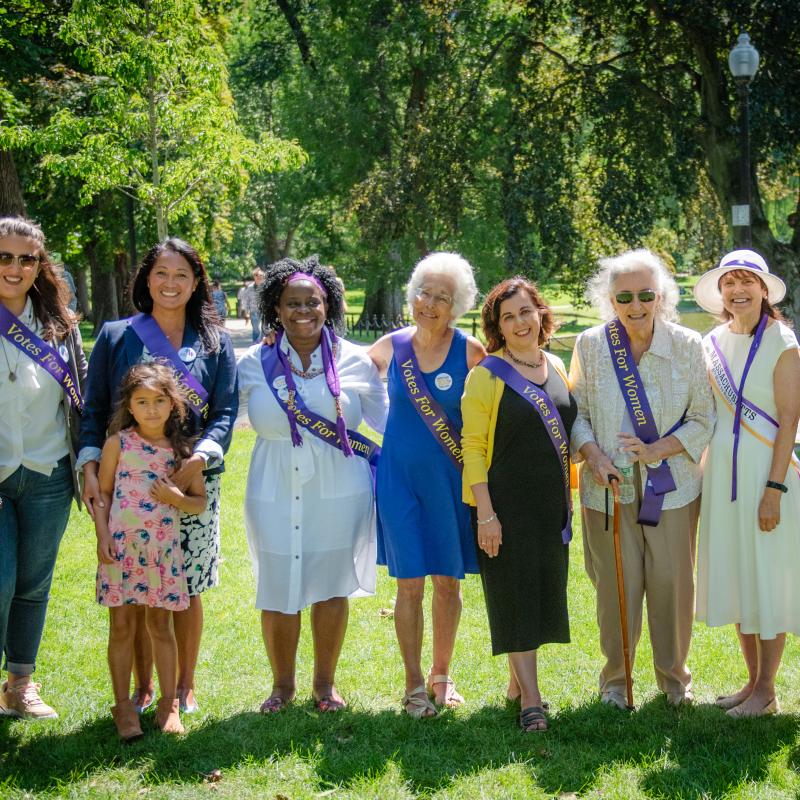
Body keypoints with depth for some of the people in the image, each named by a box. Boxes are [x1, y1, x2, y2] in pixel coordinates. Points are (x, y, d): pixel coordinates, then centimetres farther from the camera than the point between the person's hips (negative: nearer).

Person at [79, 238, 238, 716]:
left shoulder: (214, 343, 7)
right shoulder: (116, 337, 6)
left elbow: (226, 411, 1)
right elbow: (94, 408, 5)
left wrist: (199, 459, -16)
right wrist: (90, 467, -9)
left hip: (194, 481, 0)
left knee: (187, 590, 5)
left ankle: (185, 686, 21)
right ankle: (143, 687, 18)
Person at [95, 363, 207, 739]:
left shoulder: (182, 449, 3)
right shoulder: (118, 443, -2)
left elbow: (200, 502, 7)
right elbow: (103, 493, 1)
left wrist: (177, 498, -13)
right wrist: (102, 538, -7)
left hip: (163, 548, 2)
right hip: (121, 546, -1)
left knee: (160, 624, 10)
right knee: (122, 625, 4)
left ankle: (168, 703, 18)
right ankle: (123, 706, 14)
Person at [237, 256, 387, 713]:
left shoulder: (354, 361, 1)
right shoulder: (256, 364, 1)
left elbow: (387, 420, 8)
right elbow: (262, 419, 9)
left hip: (339, 492, 0)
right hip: (275, 493, 0)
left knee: (331, 586, 7)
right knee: (277, 591, 4)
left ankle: (326, 682, 24)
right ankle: (283, 684, 23)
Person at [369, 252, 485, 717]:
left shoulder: (471, 352, -5)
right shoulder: (390, 347, -1)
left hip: (452, 477, 0)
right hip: (400, 476, 0)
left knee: (448, 581, 8)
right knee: (410, 584, 1)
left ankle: (442, 675, 27)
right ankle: (415, 684, 12)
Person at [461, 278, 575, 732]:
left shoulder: (556, 367, 10)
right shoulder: (487, 375, -8)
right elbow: (473, 447, -10)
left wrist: (567, 493, 15)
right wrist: (485, 512, -16)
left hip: (551, 503, 6)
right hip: (507, 504, -6)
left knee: (543, 592, 11)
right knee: (516, 596, -3)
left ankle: (519, 681, 24)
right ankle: (531, 701, -1)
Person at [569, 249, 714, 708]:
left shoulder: (687, 346, -5)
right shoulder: (591, 345, -3)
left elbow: (704, 419, -1)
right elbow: (577, 411, 5)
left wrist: (658, 450, -15)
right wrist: (592, 455, -13)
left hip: (673, 486, 0)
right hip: (609, 487, 0)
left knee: (673, 583, 5)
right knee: (617, 585, 4)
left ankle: (674, 677, 25)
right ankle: (615, 678, 22)